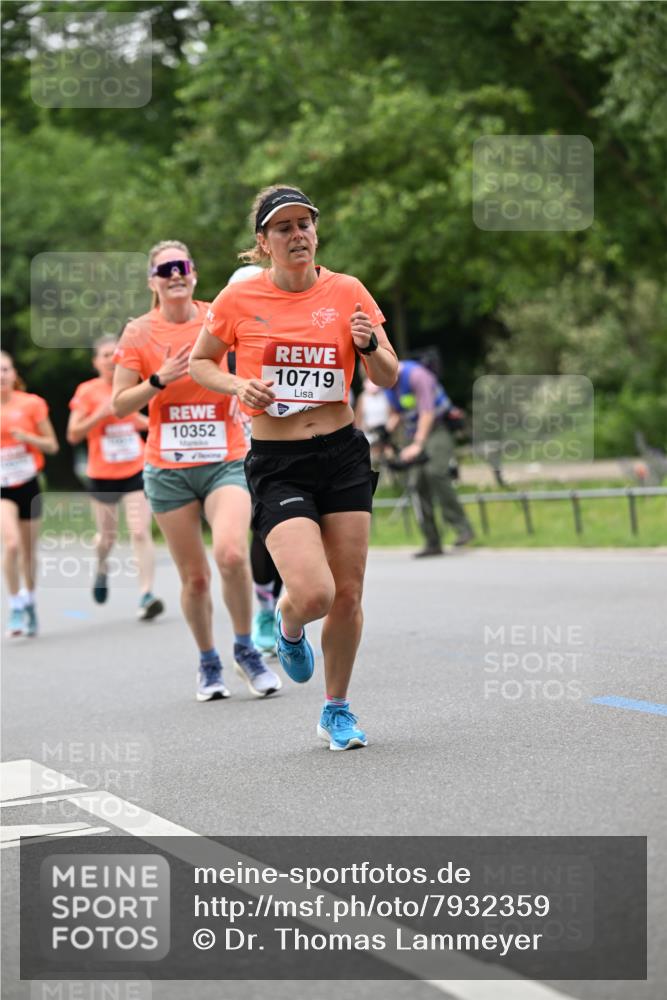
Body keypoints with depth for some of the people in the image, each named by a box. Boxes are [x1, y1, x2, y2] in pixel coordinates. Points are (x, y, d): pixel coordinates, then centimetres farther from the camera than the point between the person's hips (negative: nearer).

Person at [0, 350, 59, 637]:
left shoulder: (31, 404, -4)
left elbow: (52, 446, 0)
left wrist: (28, 437, -18)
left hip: (28, 484, 1)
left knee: (29, 550, 12)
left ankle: (29, 601, 36)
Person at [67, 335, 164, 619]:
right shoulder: (87, 392, -7)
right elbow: (73, 435, -9)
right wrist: (100, 415, -21)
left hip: (136, 471, 2)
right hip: (103, 476, -2)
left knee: (141, 532, -11)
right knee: (108, 535, 12)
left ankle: (146, 595, -14)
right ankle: (101, 569, 47)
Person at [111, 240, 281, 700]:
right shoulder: (139, 333, 1)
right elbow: (119, 405, 1)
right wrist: (159, 380, -13)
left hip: (226, 461, -1)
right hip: (168, 469, 1)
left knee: (231, 554, -23)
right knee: (194, 577, 3)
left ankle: (245, 649, -1)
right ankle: (208, 663, 25)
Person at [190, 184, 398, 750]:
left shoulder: (347, 291, 1)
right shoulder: (239, 299, -3)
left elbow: (388, 379, 5)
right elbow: (200, 362, 11)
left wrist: (369, 345, -17)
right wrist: (237, 385, -9)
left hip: (343, 454, 2)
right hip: (276, 465, -2)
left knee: (348, 594, 3)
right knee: (314, 593, -18)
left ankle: (337, 710, 24)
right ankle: (288, 629, 21)